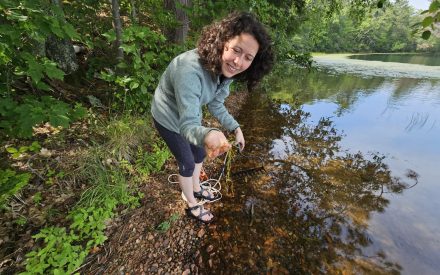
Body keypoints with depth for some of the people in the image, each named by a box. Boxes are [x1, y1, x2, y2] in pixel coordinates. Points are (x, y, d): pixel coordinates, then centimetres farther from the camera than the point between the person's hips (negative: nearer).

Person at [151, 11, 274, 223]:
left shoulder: (225, 70, -16)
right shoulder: (190, 70, -40)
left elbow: (215, 105, -3)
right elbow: (187, 125, -42)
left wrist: (236, 128, -10)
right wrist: (208, 135, -63)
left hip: (189, 115, 7)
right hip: (170, 119, -7)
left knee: (200, 154, 21)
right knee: (187, 163, 7)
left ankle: (196, 190, 50)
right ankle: (192, 206, 35)